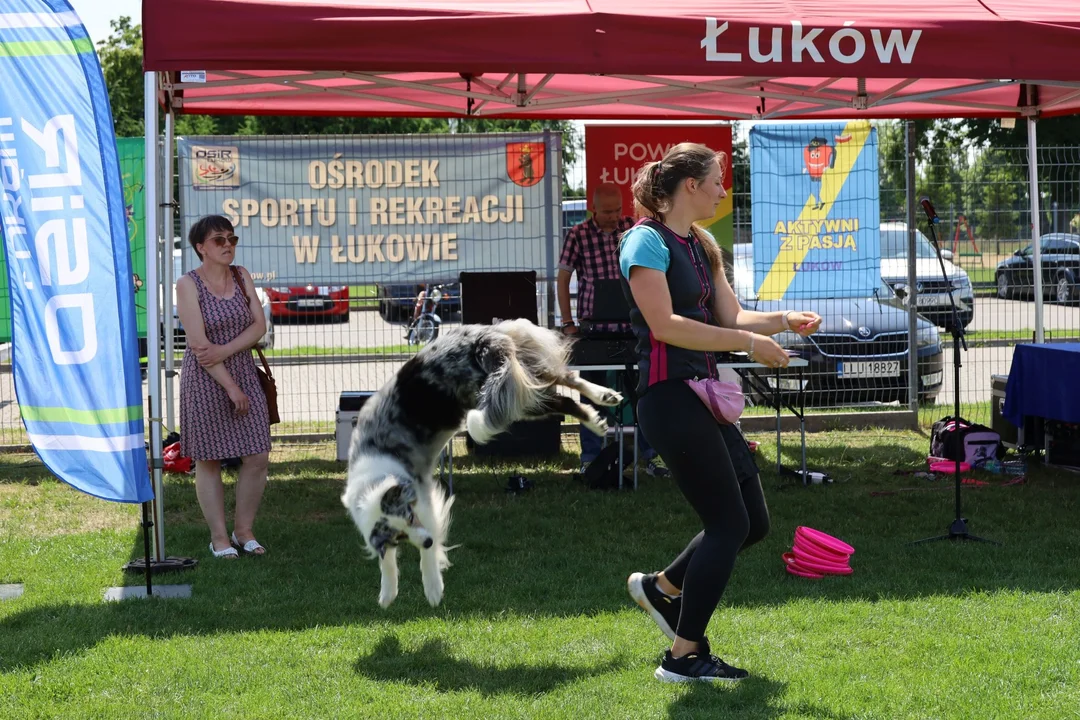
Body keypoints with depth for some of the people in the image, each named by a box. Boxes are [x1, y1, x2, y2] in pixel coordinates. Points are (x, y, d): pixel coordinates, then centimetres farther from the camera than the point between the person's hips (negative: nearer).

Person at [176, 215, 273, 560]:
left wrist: (225, 350, -17)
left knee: (258, 457, 1)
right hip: (205, 380, -5)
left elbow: (259, 325, -1)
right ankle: (219, 537, 13)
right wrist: (230, 387, -16)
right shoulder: (188, 284, -9)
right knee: (208, 460, 3)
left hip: (243, 373, 5)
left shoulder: (241, 276, 7)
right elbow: (198, 343, -15)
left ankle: (244, 530, 17)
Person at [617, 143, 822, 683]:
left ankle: (661, 587, 29)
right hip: (670, 399, -9)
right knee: (729, 523, -7)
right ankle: (684, 657, 2)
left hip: (704, 398, 9)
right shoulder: (647, 240, -10)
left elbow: (732, 317, 17)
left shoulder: (701, 246, 17)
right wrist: (748, 343, -20)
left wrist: (782, 320, -2)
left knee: (754, 522, 11)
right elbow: (665, 325, -20)